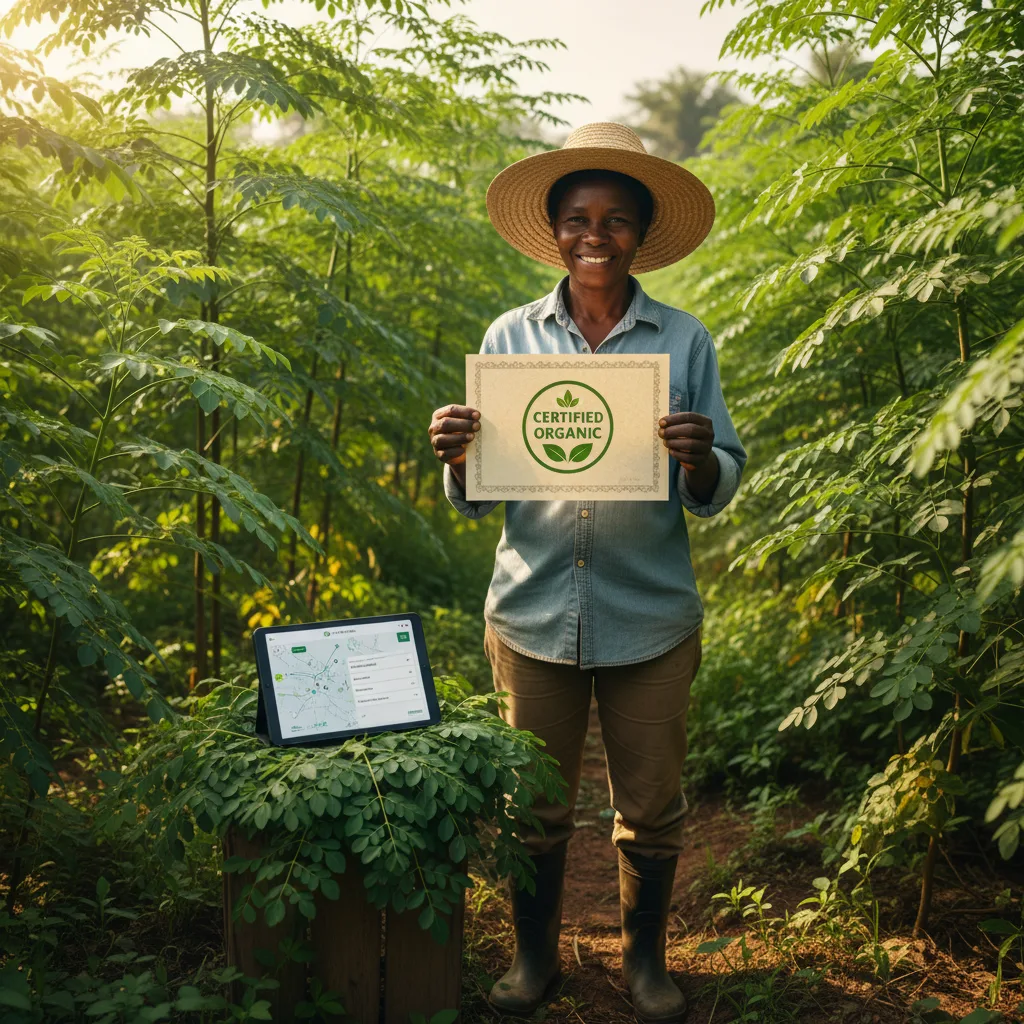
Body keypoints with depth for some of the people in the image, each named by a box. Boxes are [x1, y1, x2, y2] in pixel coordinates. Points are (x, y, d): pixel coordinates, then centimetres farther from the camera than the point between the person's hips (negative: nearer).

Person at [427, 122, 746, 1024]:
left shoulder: (685, 341, 1)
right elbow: (476, 500, 4)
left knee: (652, 807, 10)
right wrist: (458, 457, -17)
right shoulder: (510, 338, 3)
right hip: (534, 611, 1)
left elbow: (718, 492, 1)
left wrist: (699, 458, -21)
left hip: (651, 618, 0)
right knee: (533, 804, 11)